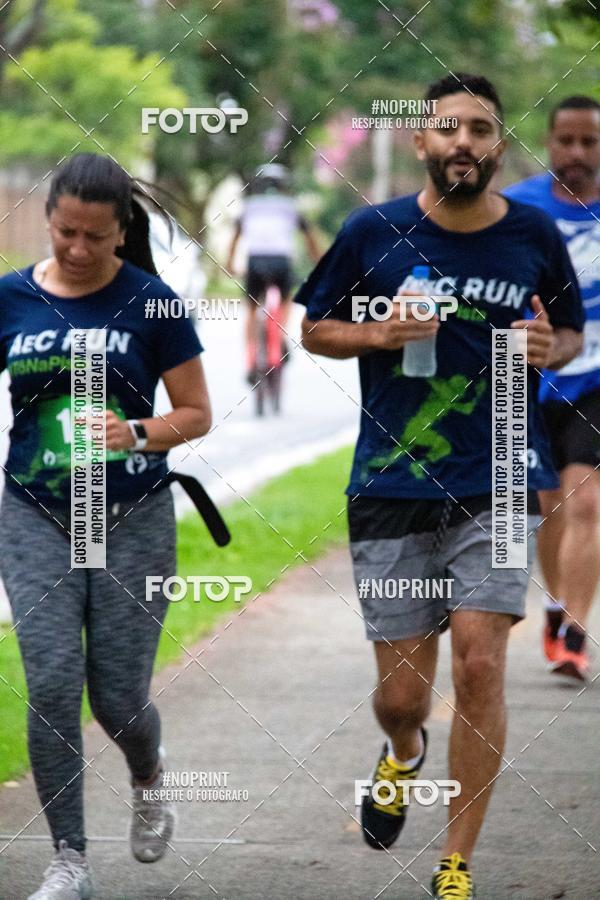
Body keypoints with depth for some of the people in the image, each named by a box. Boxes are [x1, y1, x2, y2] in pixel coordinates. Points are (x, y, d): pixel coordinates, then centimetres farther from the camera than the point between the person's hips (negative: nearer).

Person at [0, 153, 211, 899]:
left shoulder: (150, 302, -6)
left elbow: (197, 413, -2)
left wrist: (140, 435, -19)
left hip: (132, 520, -1)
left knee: (116, 696, 2)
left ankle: (149, 783, 37)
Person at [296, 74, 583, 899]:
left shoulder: (535, 236, 0)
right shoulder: (373, 233, -3)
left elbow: (573, 333, 15)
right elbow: (316, 330, 8)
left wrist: (550, 350, -9)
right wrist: (379, 334, -12)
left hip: (497, 488, 0)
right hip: (392, 489, 0)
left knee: (479, 667, -13)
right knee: (402, 693, 4)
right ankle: (403, 755, 44)